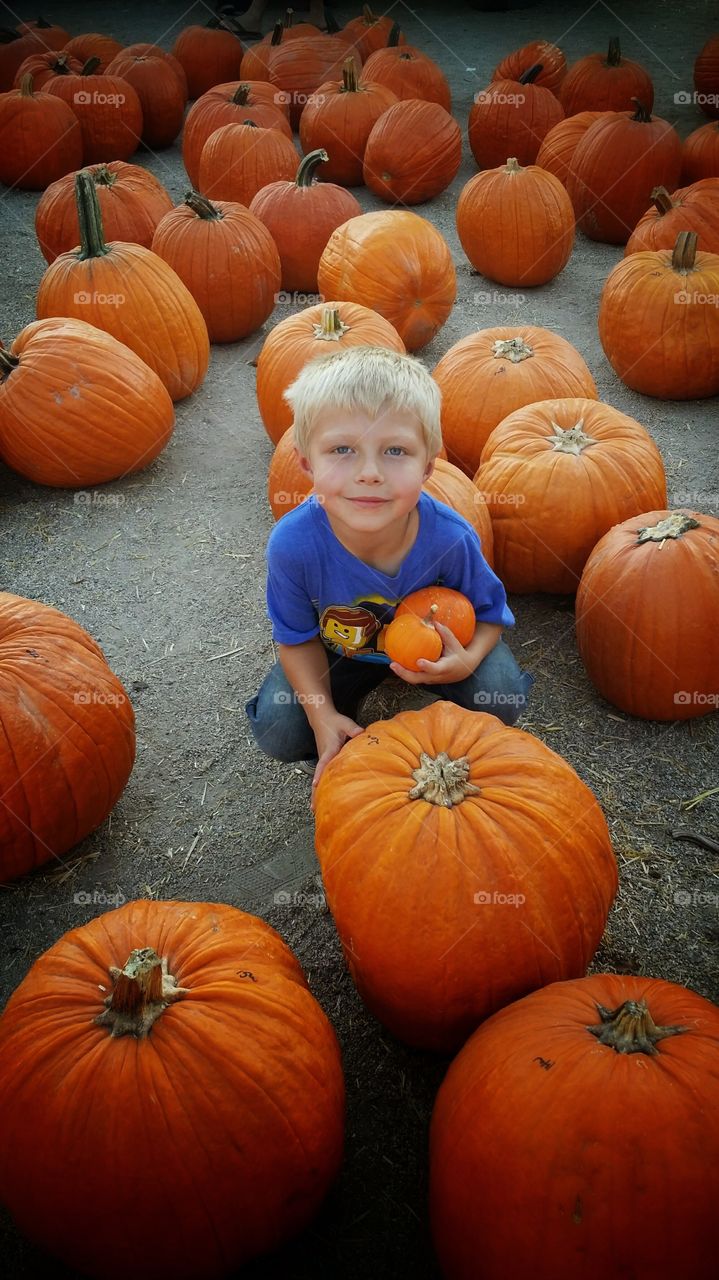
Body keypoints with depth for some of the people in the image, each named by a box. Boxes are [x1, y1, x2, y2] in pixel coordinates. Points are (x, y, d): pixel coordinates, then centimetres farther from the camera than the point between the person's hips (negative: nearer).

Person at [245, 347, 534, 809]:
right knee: (278, 732, -16)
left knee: (502, 697, -23)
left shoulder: (450, 538, -34)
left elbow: (490, 614, -14)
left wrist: (467, 660, -37)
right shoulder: (292, 544, -35)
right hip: (340, 647, 1)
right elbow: (297, 638, -15)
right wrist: (323, 717, -27)